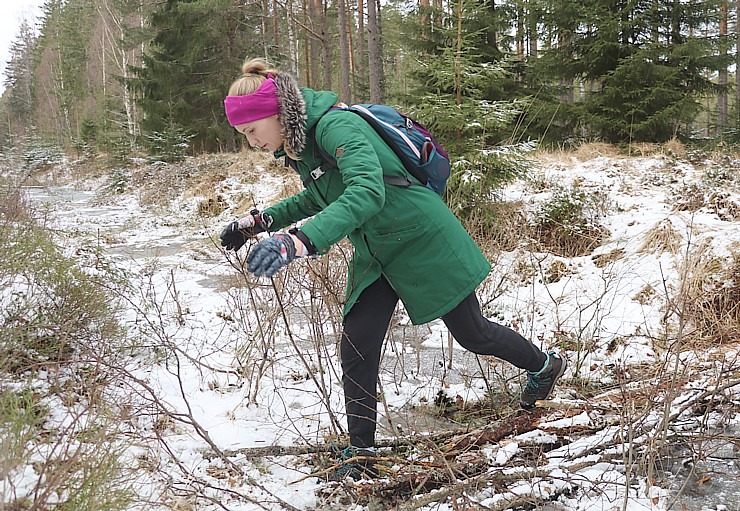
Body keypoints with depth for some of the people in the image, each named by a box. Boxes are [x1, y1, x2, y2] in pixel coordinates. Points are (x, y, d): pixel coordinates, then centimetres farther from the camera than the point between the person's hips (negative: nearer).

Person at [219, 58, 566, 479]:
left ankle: (545, 365, 40)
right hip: (375, 255, 8)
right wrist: (260, 221, 8)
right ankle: (361, 455, 13)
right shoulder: (300, 142, 1)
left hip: (423, 240, -8)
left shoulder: (336, 125, -27)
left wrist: (299, 241, -57)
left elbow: (368, 191, -45)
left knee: (472, 334, 11)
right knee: (357, 350, -1)